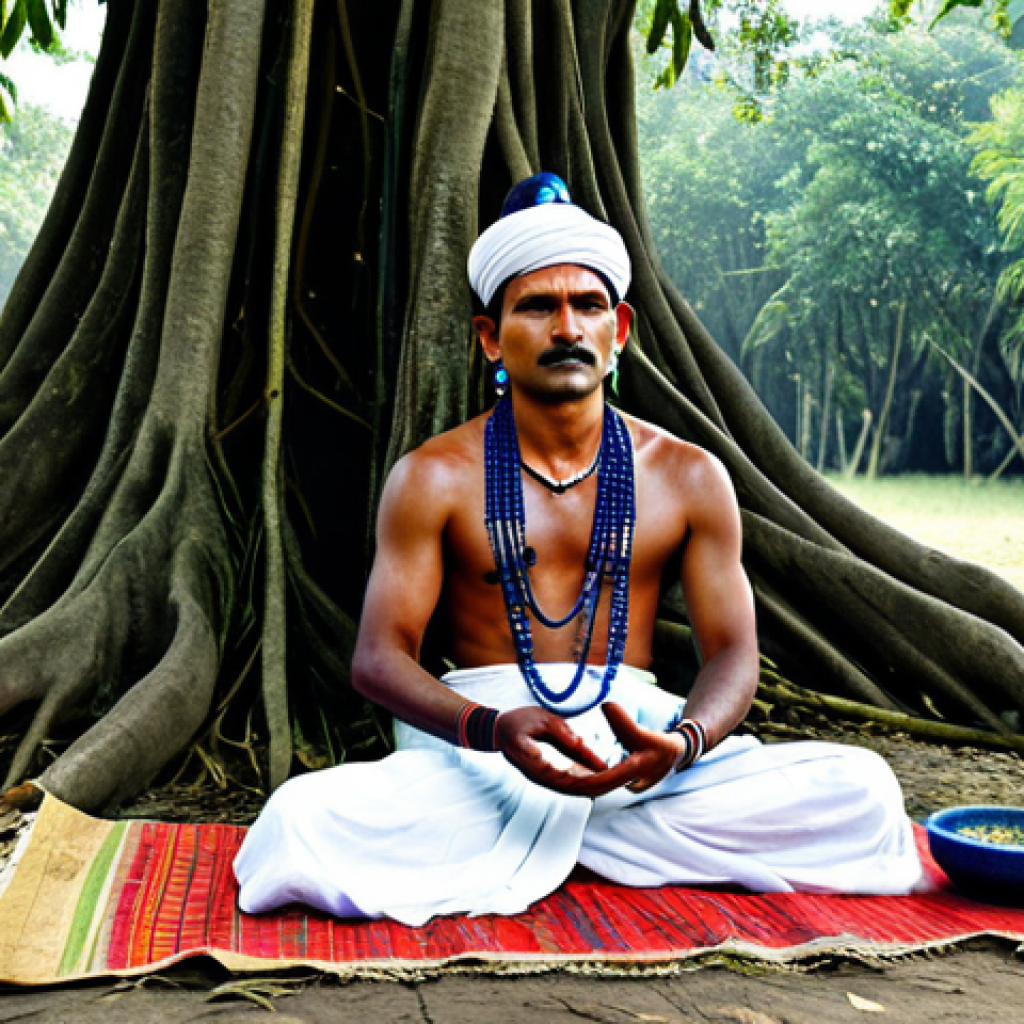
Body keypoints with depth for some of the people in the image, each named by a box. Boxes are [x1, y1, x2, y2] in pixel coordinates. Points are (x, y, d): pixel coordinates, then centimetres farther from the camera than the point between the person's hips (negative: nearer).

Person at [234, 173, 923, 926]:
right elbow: (379, 656, -4)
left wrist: (684, 740, -20)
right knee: (305, 822, -32)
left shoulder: (688, 477, 8)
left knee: (861, 791, -22)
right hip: (475, 745, -3)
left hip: (635, 733, 3)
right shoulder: (435, 479, 2)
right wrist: (492, 729, -25)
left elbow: (732, 651, 5)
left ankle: (531, 837, -14)